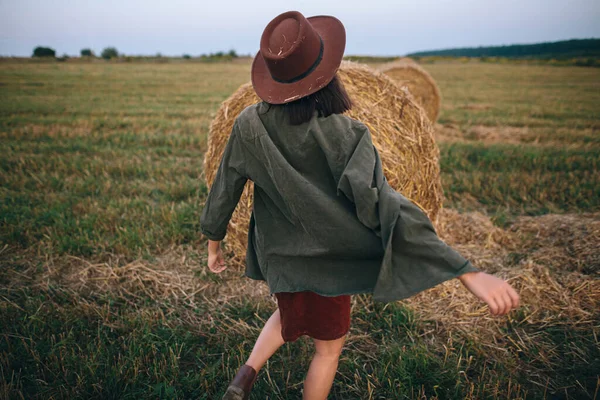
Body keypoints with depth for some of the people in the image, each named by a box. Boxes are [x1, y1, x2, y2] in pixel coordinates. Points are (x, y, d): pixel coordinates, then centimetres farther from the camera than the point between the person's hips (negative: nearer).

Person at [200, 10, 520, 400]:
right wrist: (471, 273, -35)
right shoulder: (343, 136, -28)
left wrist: (214, 244, 13)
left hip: (277, 256, 4)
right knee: (329, 347, 22)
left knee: (290, 318, 35)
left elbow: (224, 189, -5)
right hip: (326, 261, -4)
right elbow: (383, 206, -36)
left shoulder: (249, 124, -15)